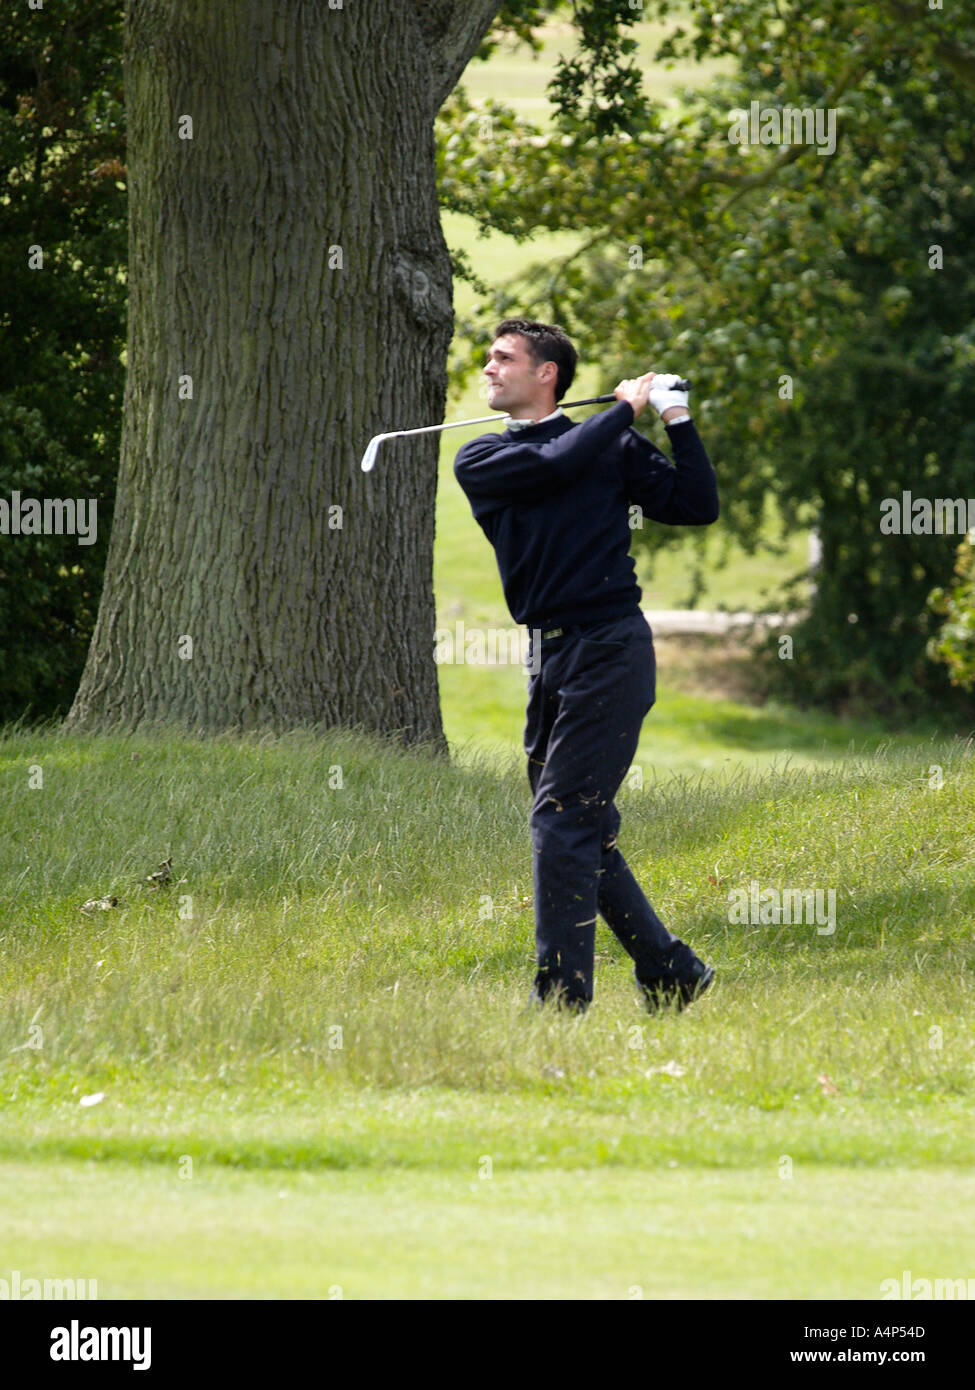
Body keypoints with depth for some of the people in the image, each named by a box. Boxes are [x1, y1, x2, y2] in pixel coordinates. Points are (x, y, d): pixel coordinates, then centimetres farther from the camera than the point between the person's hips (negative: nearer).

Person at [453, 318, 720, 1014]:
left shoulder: (613, 448, 6)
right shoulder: (480, 461, 11)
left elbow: (697, 506, 2)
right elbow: (556, 465, -7)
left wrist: (678, 420, -2)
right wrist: (625, 409, 2)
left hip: (609, 649, -5)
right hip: (551, 660, 5)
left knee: (563, 822, -12)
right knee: (582, 831, 8)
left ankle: (561, 1001, -12)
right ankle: (672, 972, 20)